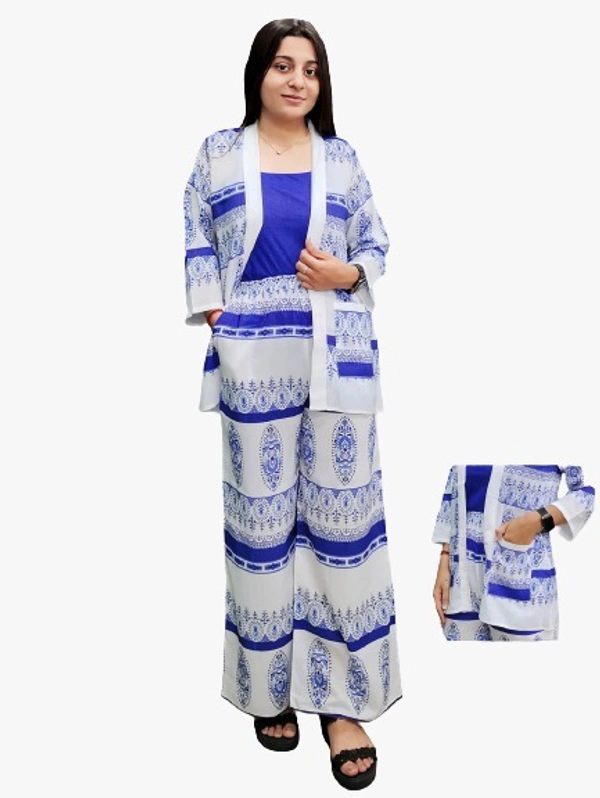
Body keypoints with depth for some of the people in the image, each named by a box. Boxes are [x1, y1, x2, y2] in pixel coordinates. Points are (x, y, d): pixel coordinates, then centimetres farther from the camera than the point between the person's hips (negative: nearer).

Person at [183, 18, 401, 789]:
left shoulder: (342, 158, 9)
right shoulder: (219, 151, 8)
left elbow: (375, 244, 12)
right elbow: (196, 241, 8)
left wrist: (349, 275, -9)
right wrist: (217, 320, -5)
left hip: (336, 354, 1)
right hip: (254, 360, 0)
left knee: (343, 514, 1)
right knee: (262, 516, 7)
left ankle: (343, 696, 13)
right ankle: (270, 685, 25)